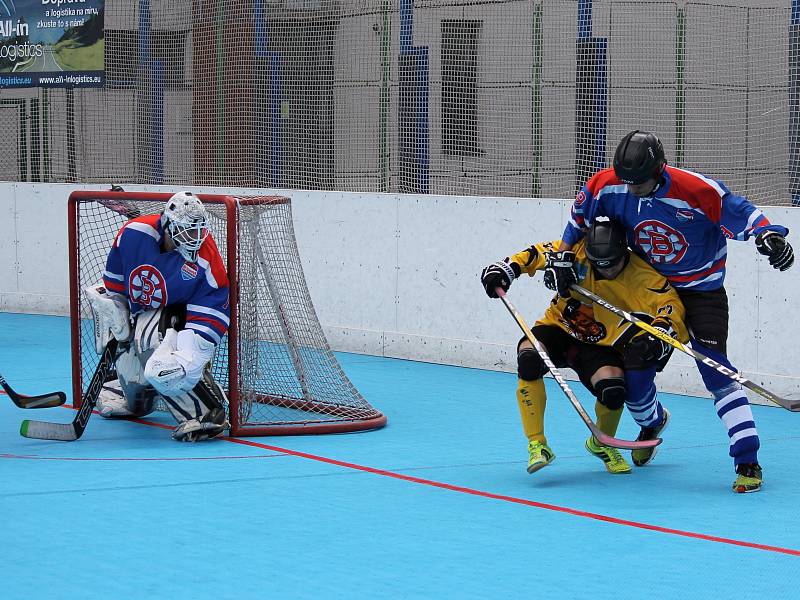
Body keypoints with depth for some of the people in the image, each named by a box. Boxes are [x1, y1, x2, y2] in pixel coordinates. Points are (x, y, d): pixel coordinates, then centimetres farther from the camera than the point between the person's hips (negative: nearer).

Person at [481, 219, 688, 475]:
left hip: (600, 345, -1)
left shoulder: (642, 276, -21)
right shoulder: (578, 253, -17)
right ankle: (537, 445, -23)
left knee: (613, 389, -28)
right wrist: (506, 268, -20)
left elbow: (670, 303, -29)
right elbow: (539, 253, -5)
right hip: (559, 328, 1)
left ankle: (601, 443, 11)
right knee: (529, 357, -31)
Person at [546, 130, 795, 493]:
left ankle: (748, 461, -17)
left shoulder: (699, 191, -29)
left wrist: (768, 234, -39)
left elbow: (742, 214, -21)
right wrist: (562, 257, 1)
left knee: (714, 368, -16)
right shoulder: (607, 186, -16)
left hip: (702, 290, -5)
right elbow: (579, 217, 3)